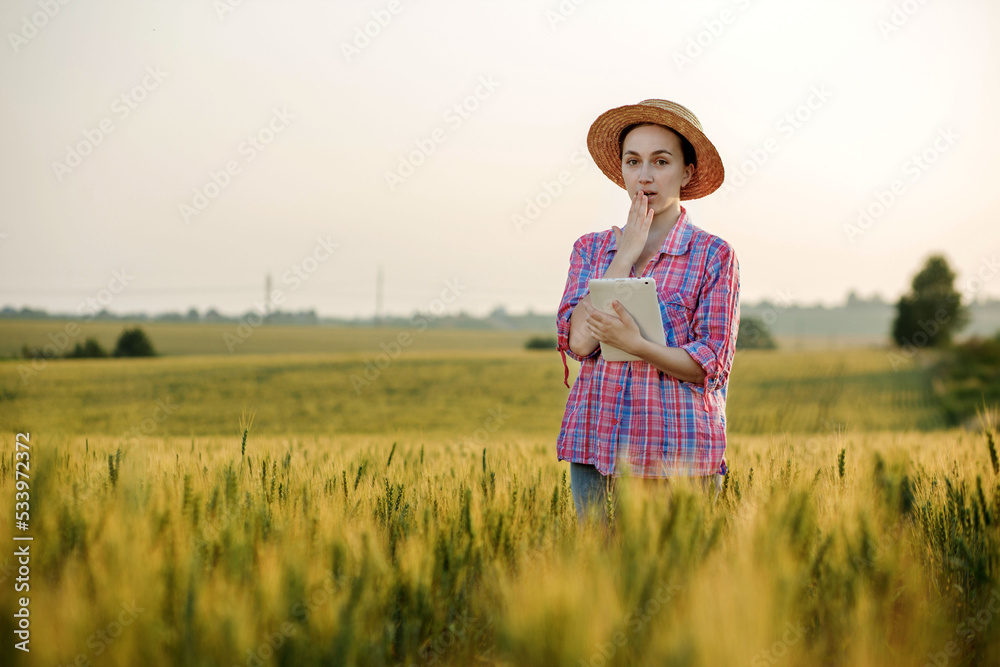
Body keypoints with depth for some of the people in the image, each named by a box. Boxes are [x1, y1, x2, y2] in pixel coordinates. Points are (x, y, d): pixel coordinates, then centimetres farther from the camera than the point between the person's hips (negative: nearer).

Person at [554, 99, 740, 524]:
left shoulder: (713, 255, 0)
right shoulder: (590, 249, 9)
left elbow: (710, 365, -6)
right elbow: (578, 340, -5)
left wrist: (635, 344, -21)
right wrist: (625, 255, -6)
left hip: (678, 453, -2)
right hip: (594, 440, 2)